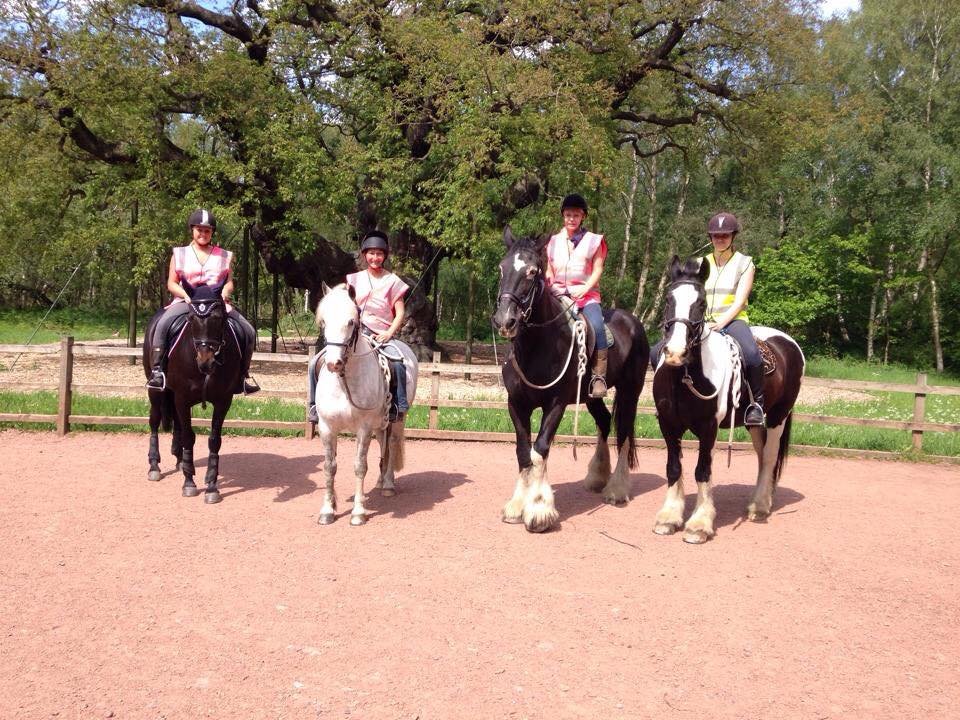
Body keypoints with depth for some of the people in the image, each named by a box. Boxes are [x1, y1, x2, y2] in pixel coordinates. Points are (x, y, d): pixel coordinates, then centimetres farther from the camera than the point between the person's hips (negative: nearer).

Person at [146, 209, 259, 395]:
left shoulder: (224, 256, 15)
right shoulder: (179, 254, 12)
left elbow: (229, 282, 11)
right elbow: (171, 283, 8)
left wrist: (225, 292, -12)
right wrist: (186, 294, -12)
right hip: (186, 301, -1)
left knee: (249, 331, -16)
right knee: (162, 325, -31)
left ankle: (244, 374, -2)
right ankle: (157, 369, -26)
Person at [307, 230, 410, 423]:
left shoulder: (392, 281, 5)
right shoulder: (356, 279, 13)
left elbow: (400, 313, 2)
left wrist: (389, 333, -12)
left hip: (381, 336, -3)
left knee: (397, 362, -36)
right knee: (316, 362, -11)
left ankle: (399, 405, -23)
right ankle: (315, 404, 3)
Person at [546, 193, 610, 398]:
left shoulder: (594, 241, 9)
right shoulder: (553, 242, 17)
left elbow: (597, 269, 2)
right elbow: (548, 270, 17)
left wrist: (584, 288, -13)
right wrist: (547, 281, -6)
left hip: (586, 293, -3)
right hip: (558, 294, 3)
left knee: (596, 326, -29)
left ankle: (599, 377, -27)